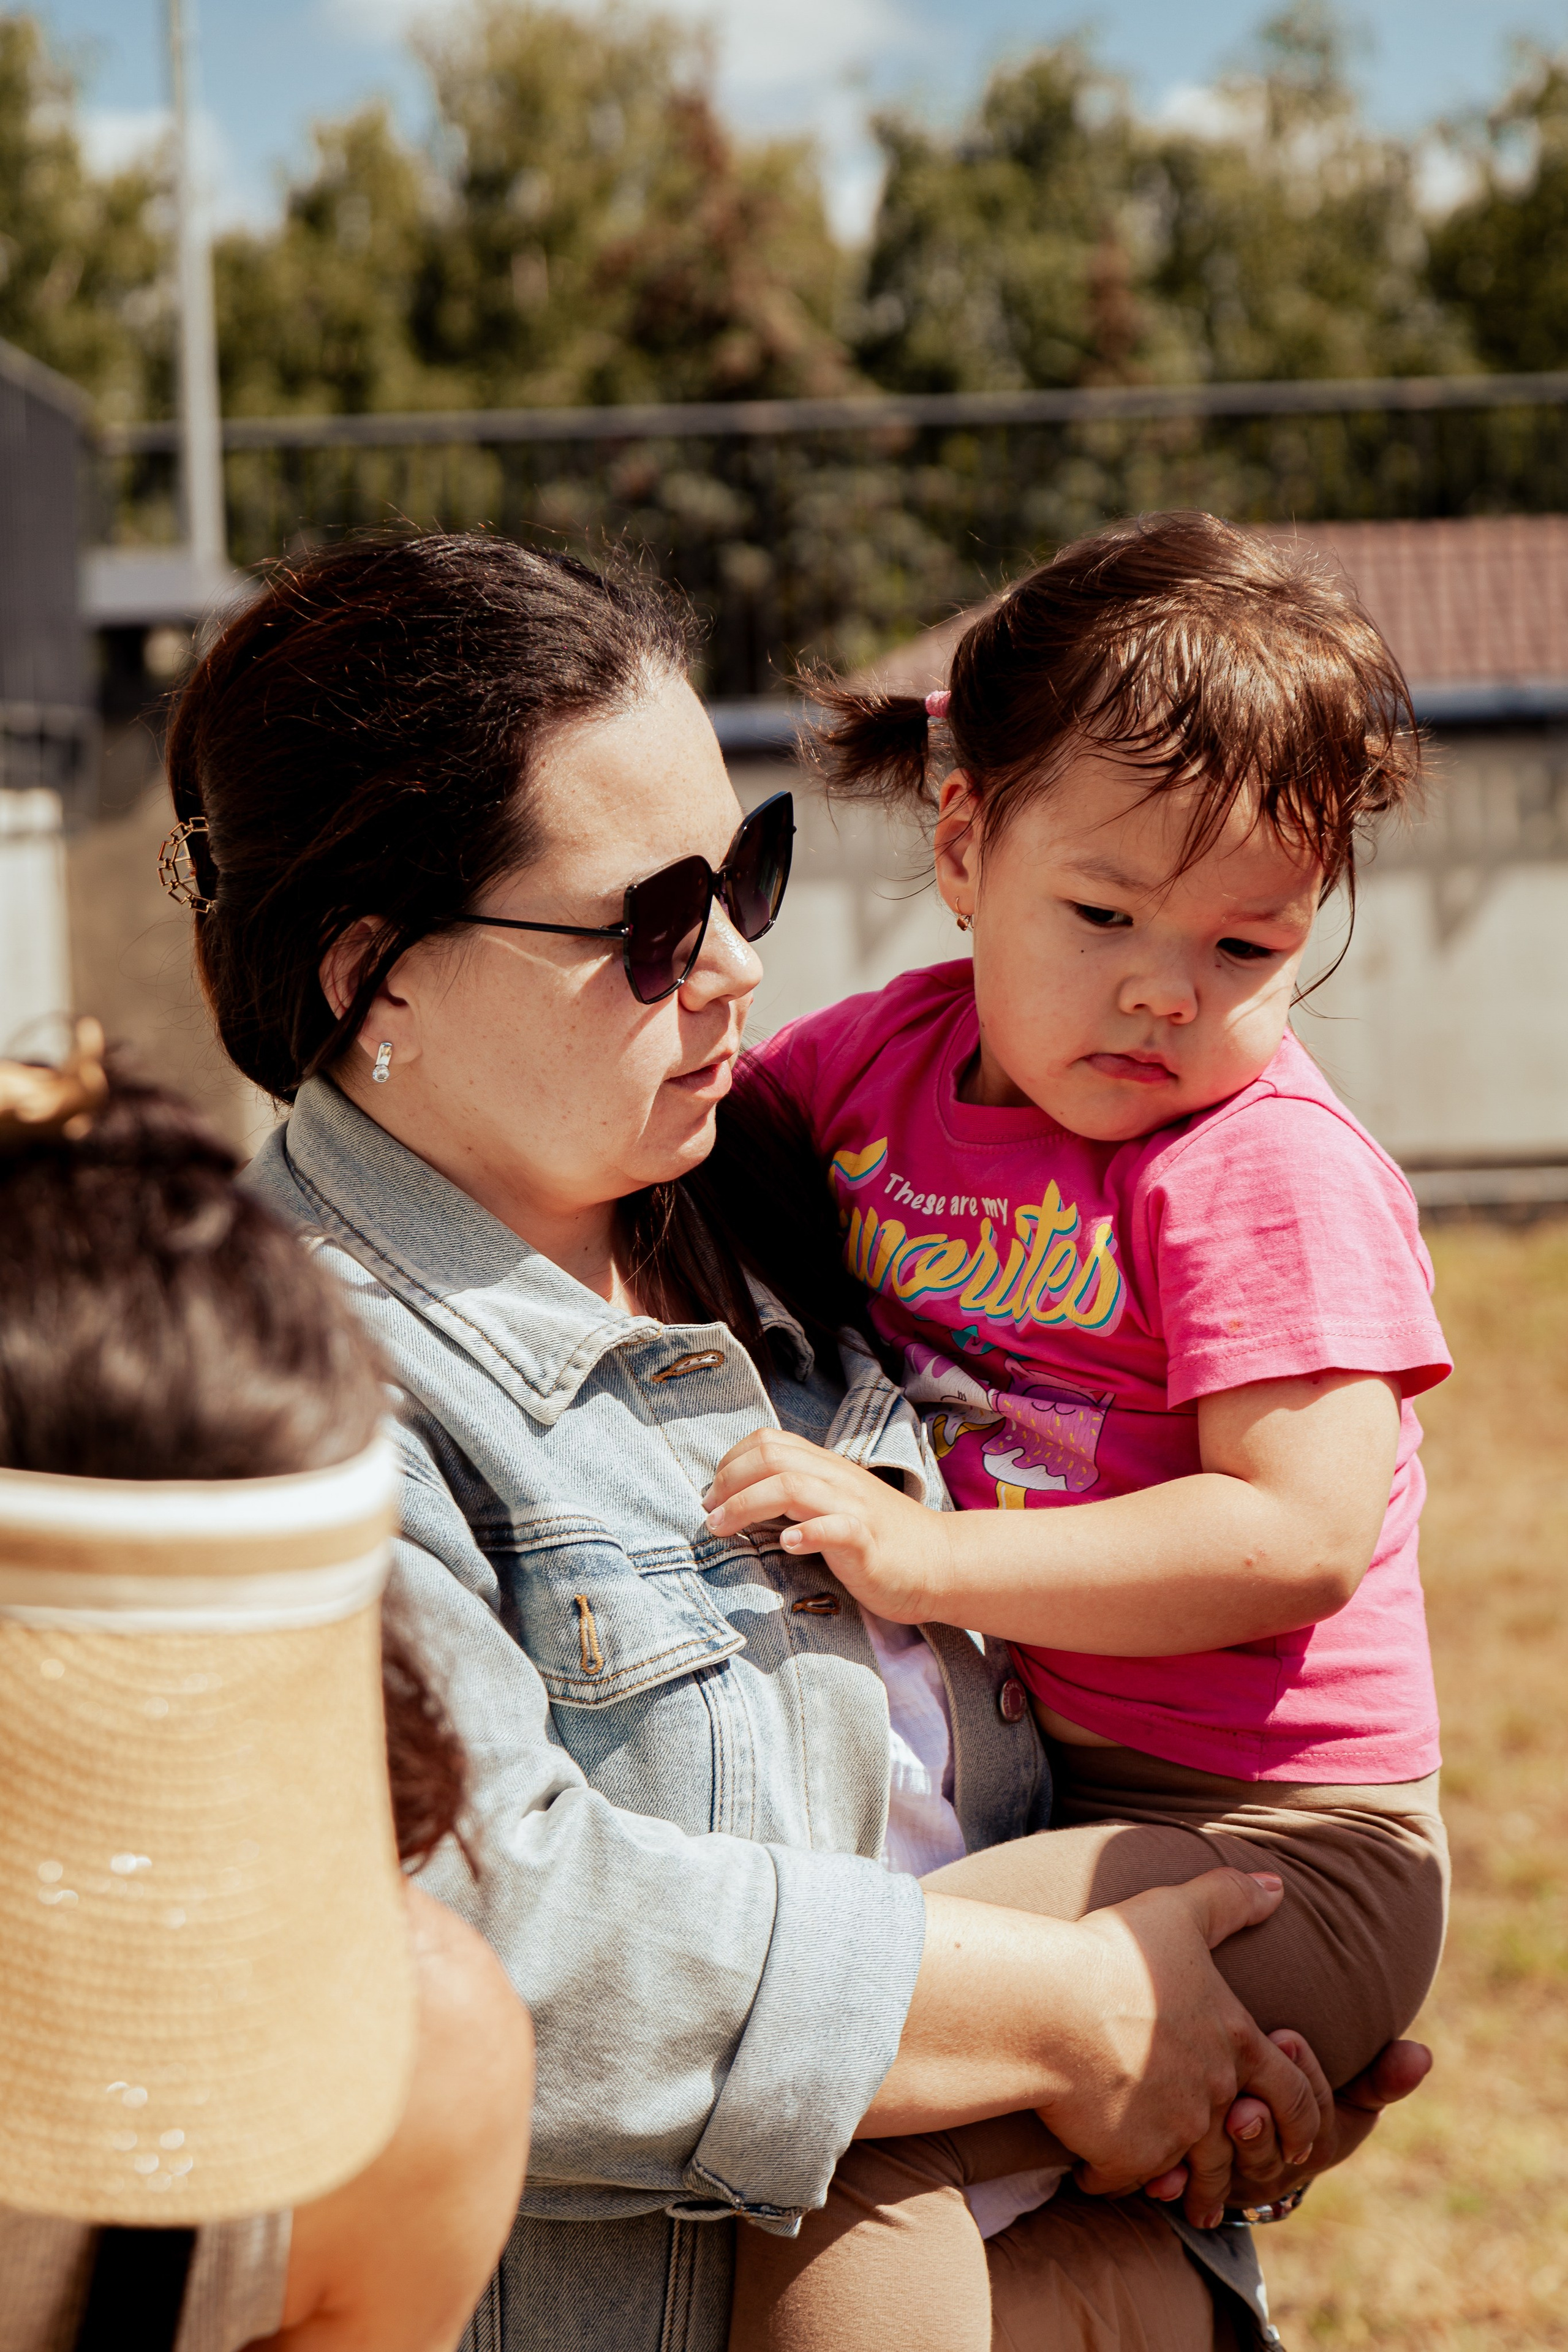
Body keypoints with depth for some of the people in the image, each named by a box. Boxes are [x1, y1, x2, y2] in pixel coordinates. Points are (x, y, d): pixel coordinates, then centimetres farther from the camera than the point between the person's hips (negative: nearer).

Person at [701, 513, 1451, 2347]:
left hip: (1268, 1847, -8)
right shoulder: (893, 1056, 5)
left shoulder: (1271, 1168, -15)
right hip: (1004, 1786, 8)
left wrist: (930, 1558, -25)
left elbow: (1304, 1538, -23)